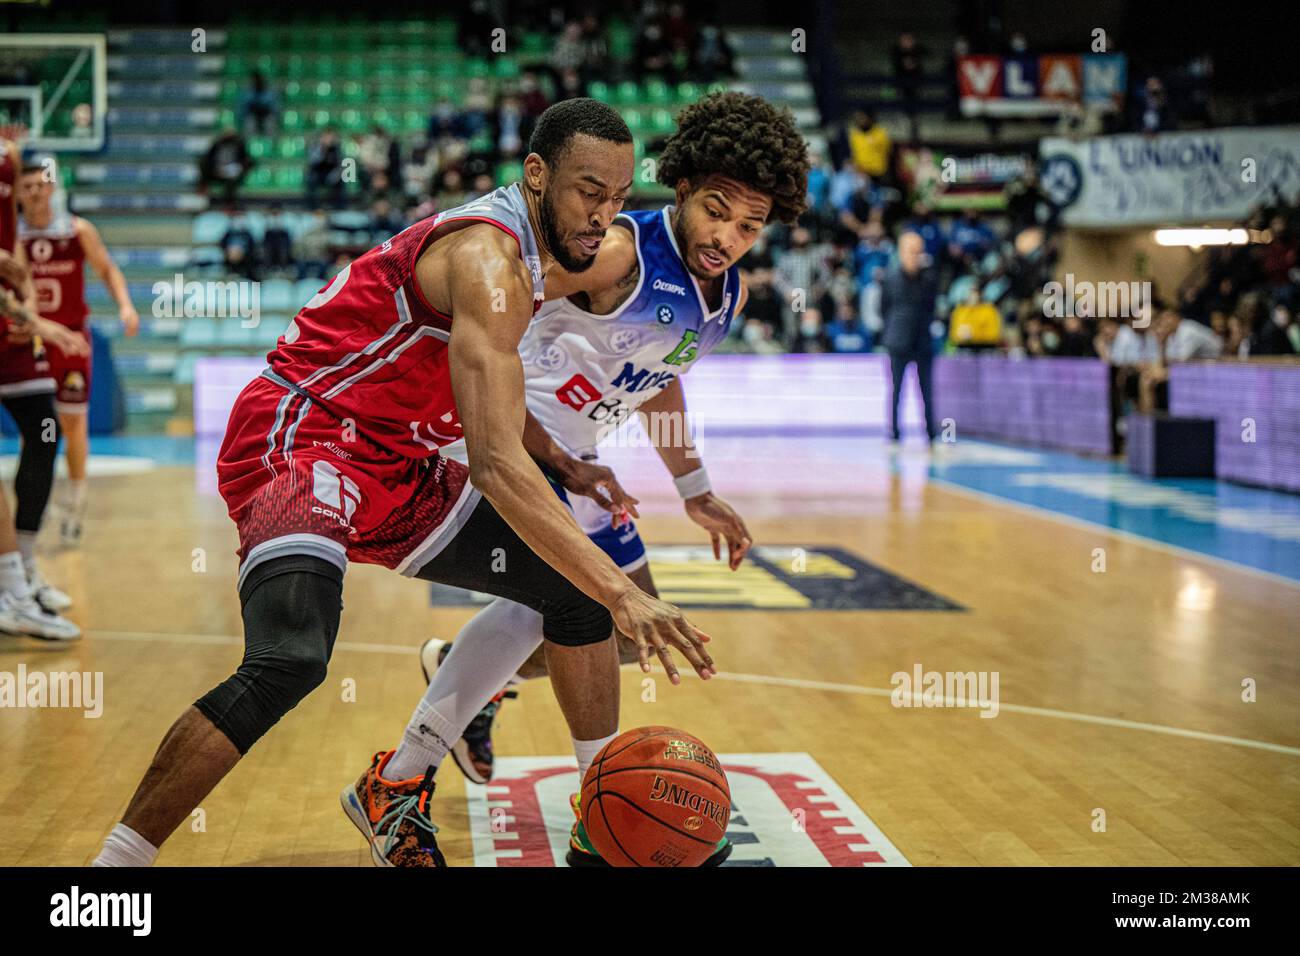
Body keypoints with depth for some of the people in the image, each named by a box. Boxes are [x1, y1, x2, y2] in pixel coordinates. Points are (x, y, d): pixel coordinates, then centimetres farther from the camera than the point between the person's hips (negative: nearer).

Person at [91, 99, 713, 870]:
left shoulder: (524, 253, 8)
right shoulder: (489, 262, -22)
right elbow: (497, 465, -32)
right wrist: (620, 593, -36)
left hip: (392, 462, 10)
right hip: (299, 445, -10)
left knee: (577, 587, 10)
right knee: (290, 660, -33)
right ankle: (114, 862, -21)